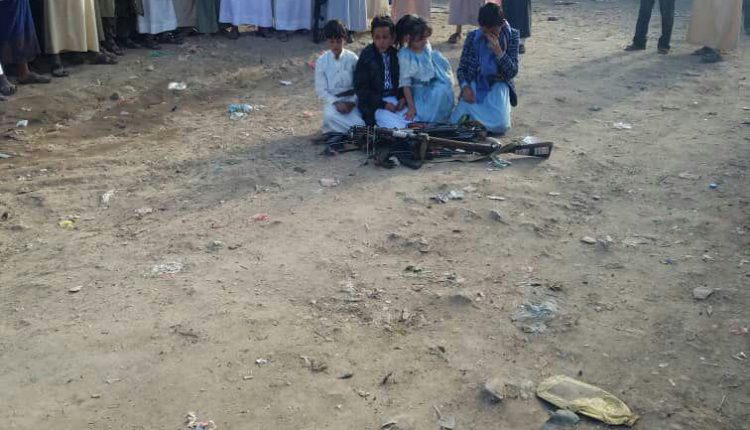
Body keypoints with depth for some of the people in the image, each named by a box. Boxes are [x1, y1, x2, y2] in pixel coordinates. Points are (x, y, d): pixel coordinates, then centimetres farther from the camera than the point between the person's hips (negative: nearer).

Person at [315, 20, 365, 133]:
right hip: (332, 100, -1)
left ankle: (335, 128, 3)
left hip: (351, 100, 1)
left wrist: (352, 102, -15)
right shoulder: (321, 61, -2)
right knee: (330, 116, -36)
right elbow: (320, 89, -3)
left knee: (359, 124, -27)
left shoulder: (352, 58, -1)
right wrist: (336, 103, -17)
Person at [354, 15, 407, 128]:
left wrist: (403, 99, -5)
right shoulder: (366, 57, -6)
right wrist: (383, 104, -16)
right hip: (374, 104, -4)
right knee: (397, 127, -25)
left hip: (396, 99, 4)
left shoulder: (396, 54, 6)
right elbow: (361, 89, -7)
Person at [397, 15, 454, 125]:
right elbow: (405, 84, -18)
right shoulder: (405, 56, -21)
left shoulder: (426, 47, -6)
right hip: (419, 92, -6)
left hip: (433, 85, 6)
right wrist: (411, 107, -20)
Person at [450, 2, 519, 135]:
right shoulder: (472, 37, -5)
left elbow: (512, 72, -11)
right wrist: (465, 87, -20)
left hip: (498, 85, -1)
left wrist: (498, 52, -26)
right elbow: (461, 68, 1)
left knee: (499, 126, -25)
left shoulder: (512, 36, -8)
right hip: (475, 85, 1)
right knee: (456, 122, -19)